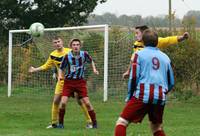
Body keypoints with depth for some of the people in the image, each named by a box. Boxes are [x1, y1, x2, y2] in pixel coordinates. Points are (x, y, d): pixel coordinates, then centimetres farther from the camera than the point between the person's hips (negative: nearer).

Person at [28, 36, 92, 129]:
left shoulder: (70, 52, -10)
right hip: (62, 81, 4)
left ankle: (89, 122, 3)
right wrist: (35, 69, 11)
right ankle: (54, 123, 10)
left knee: (80, 100, -7)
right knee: (56, 101, -3)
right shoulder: (52, 55, 1)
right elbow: (46, 66, 15)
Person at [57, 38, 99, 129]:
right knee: (63, 102, -14)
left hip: (80, 81, 1)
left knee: (87, 102, -7)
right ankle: (60, 123, 4)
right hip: (68, 81, -1)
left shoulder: (84, 54, -7)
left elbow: (91, 61, 15)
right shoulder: (67, 56, -12)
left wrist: (94, 69, 0)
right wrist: (60, 76, -17)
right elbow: (61, 68, 1)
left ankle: (94, 123, 7)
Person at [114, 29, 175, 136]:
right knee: (157, 127, 21)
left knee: (122, 122, -3)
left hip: (143, 95, -4)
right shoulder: (165, 57, 17)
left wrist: (130, 96, 8)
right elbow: (171, 83, 19)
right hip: (160, 98, 4)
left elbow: (134, 77, -3)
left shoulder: (139, 54, 6)